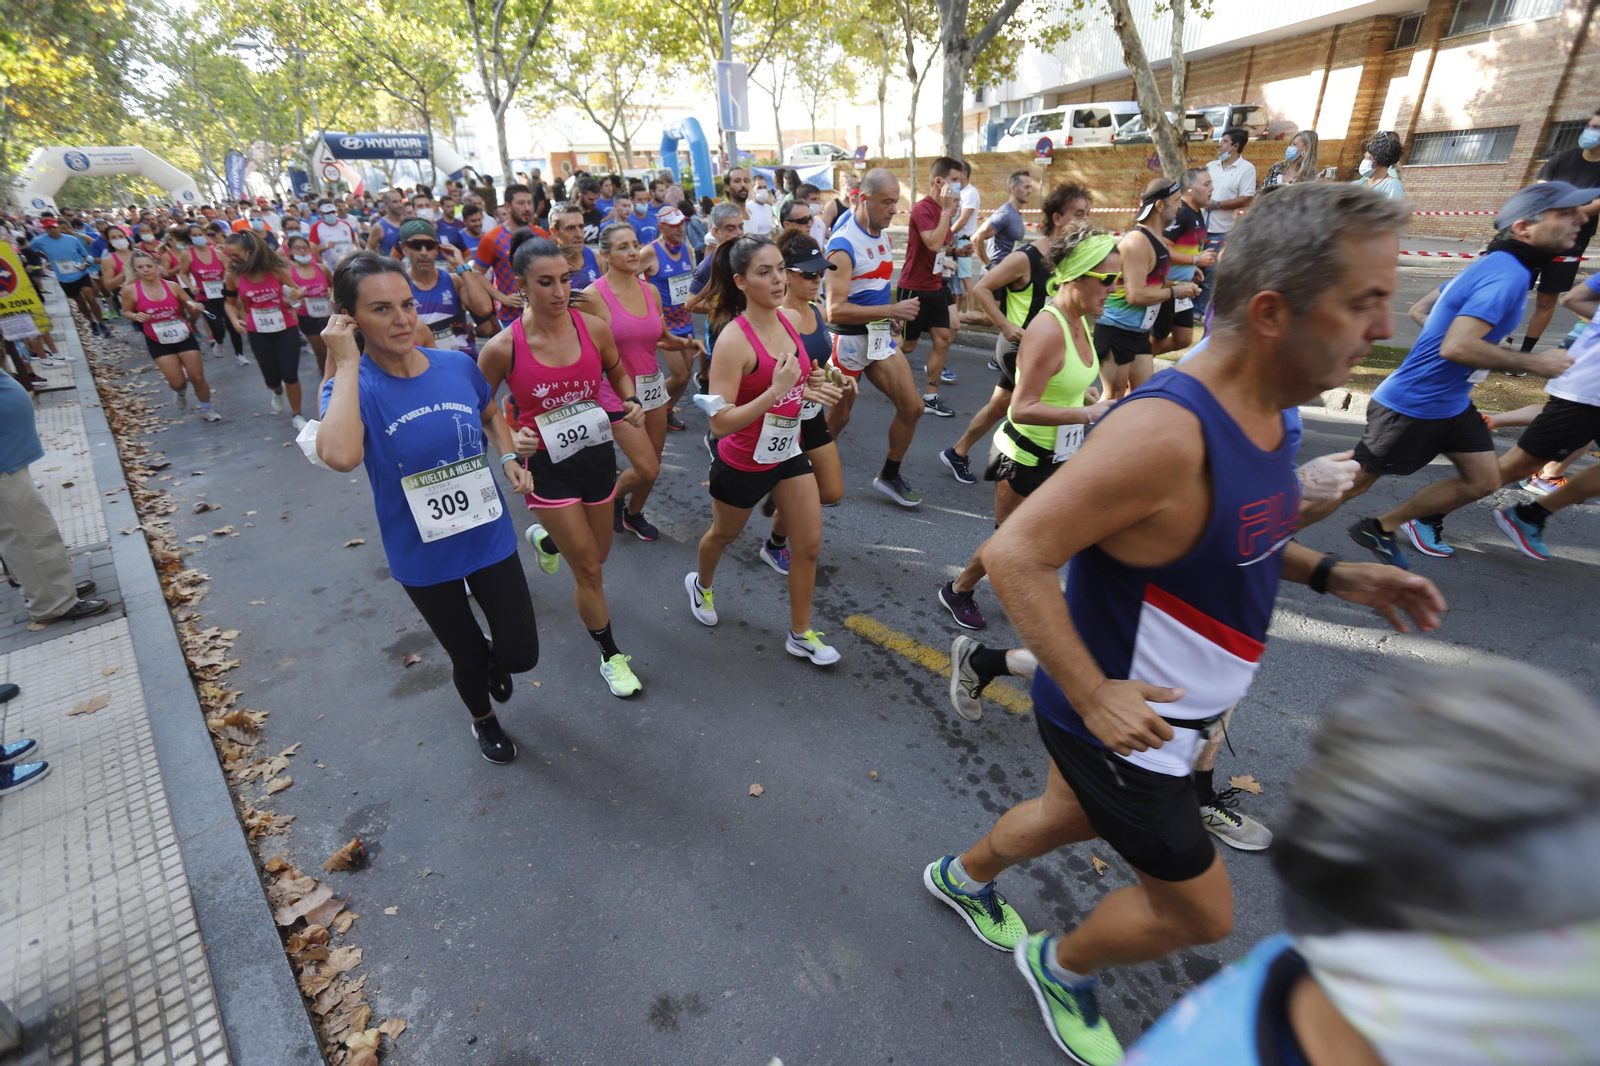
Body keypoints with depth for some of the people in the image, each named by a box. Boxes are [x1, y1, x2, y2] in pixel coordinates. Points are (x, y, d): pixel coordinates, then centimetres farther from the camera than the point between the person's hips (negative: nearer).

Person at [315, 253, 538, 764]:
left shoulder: (458, 365, -8)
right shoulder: (351, 387, -17)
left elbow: (491, 415, 14)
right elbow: (340, 455, -40)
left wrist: (509, 457, -5)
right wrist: (347, 365, -29)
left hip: (490, 537, 2)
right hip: (424, 557, -2)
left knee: (520, 655, 9)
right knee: (468, 658, 18)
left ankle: (492, 659, 48)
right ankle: (483, 719, 53)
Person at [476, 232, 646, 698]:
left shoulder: (594, 328, -9)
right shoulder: (502, 348, -16)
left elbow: (617, 371, 12)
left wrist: (631, 403, -8)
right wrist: (510, 440, -20)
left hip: (597, 454, 4)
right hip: (545, 465, -4)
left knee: (597, 553, 23)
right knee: (588, 569, -2)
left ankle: (545, 538, 59)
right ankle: (610, 655, 22)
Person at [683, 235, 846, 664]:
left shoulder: (791, 318, -4)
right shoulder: (734, 339, -26)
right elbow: (719, 422, -29)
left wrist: (810, 386, -8)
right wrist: (777, 391, -36)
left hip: (787, 451, 6)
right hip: (742, 463, -6)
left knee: (809, 545, 6)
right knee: (725, 534, 21)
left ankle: (800, 635, 25)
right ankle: (701, 584, 56)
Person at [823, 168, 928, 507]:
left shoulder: (883, 235, 8)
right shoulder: (843, 244, -19)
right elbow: (835, 311, -27)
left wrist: (893, 315, 16)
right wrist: (892, 310, -29)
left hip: (880, 336, 8)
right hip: (848, 339, -7)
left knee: (912, 407, 4)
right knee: (837, 418, 6)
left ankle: (889, 476, 21)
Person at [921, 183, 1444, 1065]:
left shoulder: (1266, 407, -2)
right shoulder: (1164, 430, -32)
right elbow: (1013, 555, -33)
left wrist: (1329, 574, 1)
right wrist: (1093, 698, -29)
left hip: (1164, 707, 9)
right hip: (1117, 721, -9)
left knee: (1074, 815, 30)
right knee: (1197, 911, 11)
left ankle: (961, 876, 59)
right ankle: (1060, 965, 42)